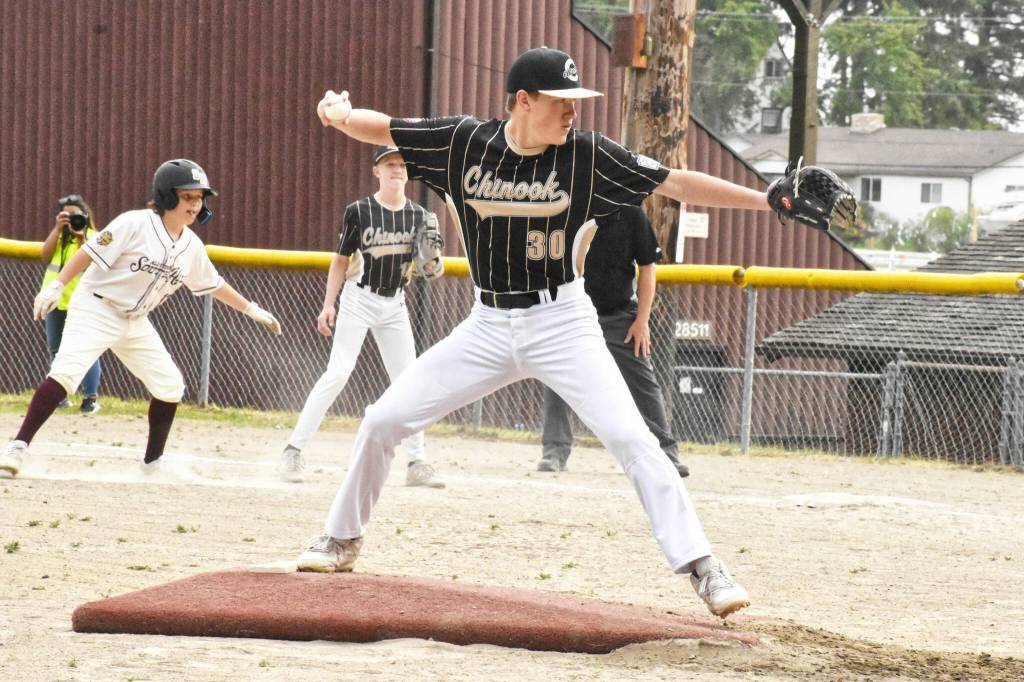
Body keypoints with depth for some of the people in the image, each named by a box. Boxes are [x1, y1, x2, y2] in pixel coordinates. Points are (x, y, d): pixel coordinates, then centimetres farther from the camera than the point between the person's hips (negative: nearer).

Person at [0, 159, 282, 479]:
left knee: (170, 384, 6)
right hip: (95, 309, -7)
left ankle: (153, 462, 22)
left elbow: (213, 284, 18)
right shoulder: (136, 224, -17)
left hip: (136, 322, 7)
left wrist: (251, 309, 21)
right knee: (66, 371, -25)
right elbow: (91, 252, -18)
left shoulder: (192, 246, 3)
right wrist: (57, 285, -26)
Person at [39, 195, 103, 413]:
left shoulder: (93, 238, -1)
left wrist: (81, 237, -21)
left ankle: (91, 397, -10)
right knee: (56, 349, 11)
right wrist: (58, 229, -9)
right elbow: (45, 256, -4)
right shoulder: (57, 235, 13)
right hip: (55, 299, 6)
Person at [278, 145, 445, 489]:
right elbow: (341, 260, 0)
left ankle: (416, 463, 8)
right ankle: (293, 450, -9)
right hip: (359, 299, -4)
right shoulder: (359, 211, -6)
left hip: (395, 303, 4)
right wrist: (328, 304, -5)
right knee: (338, 373, -13)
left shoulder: (418, 215, 4)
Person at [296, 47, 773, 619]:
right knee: (383, 420, 1)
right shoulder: (464, 141, -5)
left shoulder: (587, 154, -10)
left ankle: (701, 567, -15)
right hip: (489, 326, 2)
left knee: (631, 438, -18)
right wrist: (341, 115, -17)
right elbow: (380, 130, 3)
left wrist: (769, 199, -16)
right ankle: (343, 540, 22)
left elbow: (675, 184, -10)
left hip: (561, 322, -2)